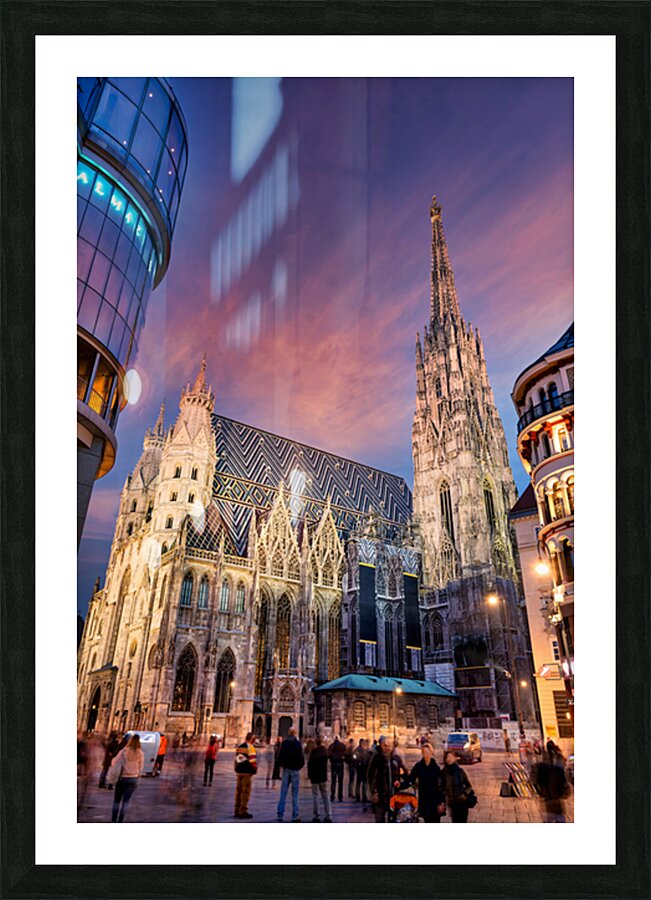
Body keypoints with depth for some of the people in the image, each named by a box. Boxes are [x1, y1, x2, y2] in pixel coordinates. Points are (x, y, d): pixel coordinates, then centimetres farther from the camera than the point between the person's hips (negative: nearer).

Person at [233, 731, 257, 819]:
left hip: (238, 771, 8)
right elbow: (252, 760, -16)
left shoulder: (238, 746, 11)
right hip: (247, 772, -8)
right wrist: (254, 769, -2)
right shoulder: (250, 747, -13)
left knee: (238, 791, 13)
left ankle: (237, 811, 19)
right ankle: (243, 812, -1)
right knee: (246, 792, -2)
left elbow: (236, 759, 16)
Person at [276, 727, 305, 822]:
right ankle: (295, 816, 4)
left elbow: (280, 755, -5)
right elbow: (302, 757, -8)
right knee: (295, 794, 4)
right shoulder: (298, 743, -8)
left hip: (286, 769, 2)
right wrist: (300, 766, 6)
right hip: (295, 769, -2)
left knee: (283, 793, 9)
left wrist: (280, 765, 8)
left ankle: (280, 814, 9)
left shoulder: (284, 743, -2)